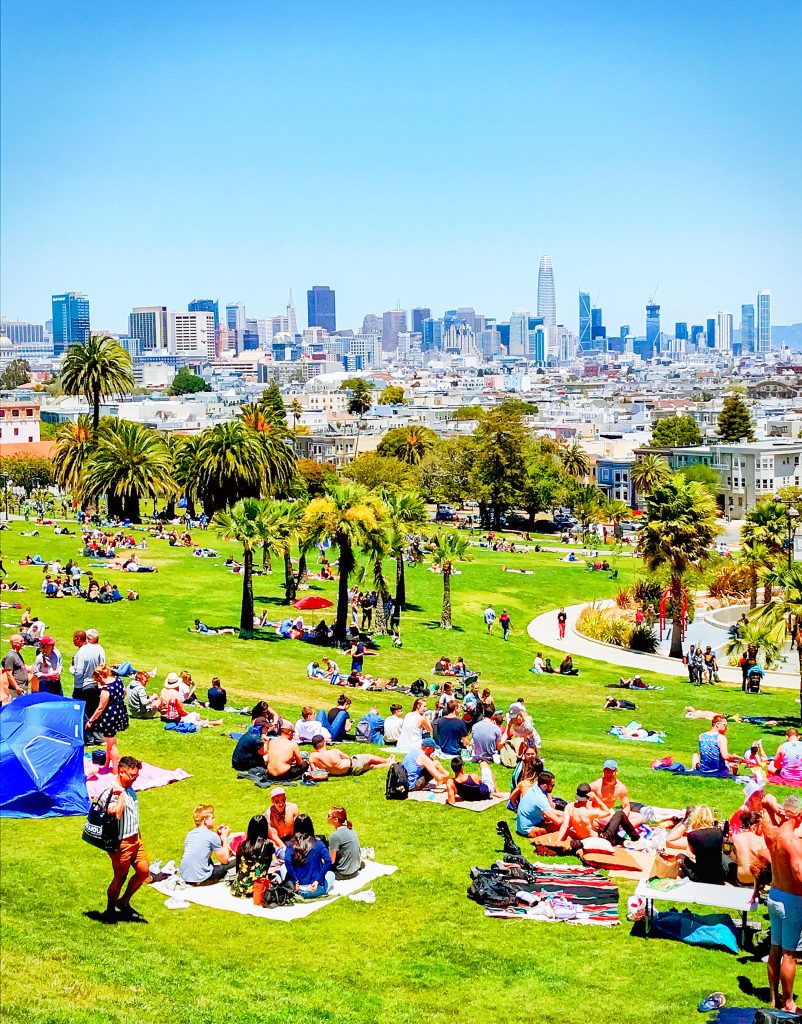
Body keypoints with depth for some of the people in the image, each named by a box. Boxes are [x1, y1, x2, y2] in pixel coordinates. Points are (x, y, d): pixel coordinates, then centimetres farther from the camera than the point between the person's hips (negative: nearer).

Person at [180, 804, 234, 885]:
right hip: (200, 880, -7)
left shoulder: (189, 834, 11)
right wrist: (224, 837, 8)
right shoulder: (212, 836, -10)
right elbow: (224, 860, -1)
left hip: (185, 877, 7)